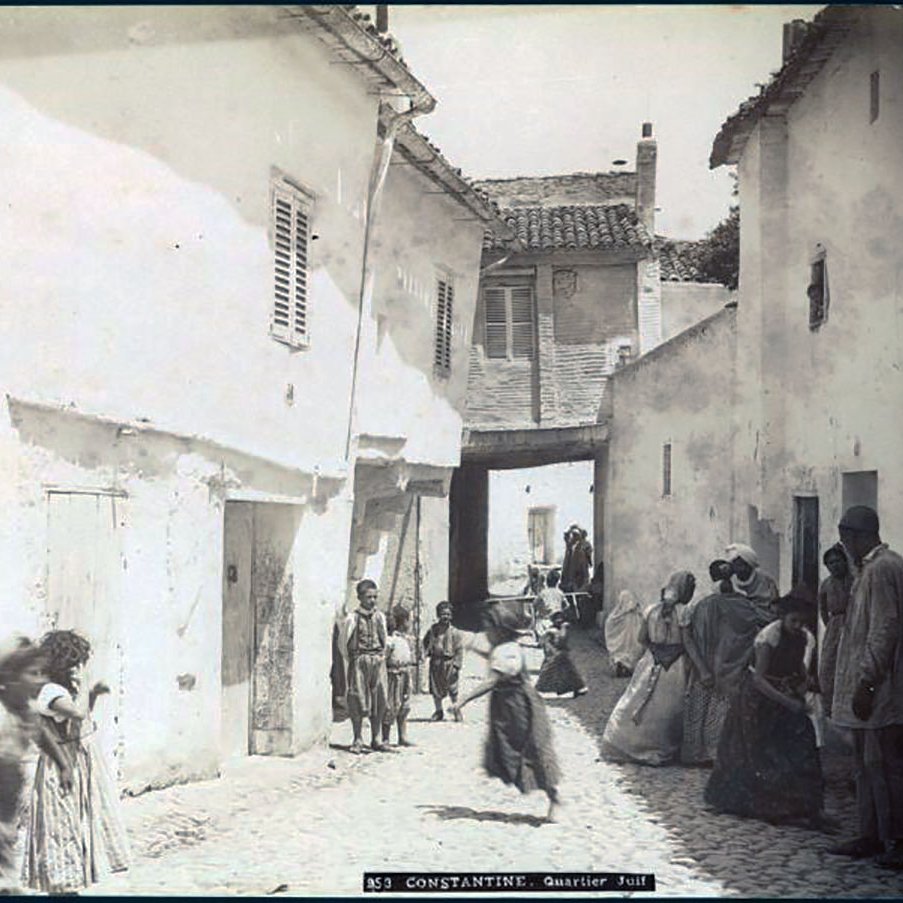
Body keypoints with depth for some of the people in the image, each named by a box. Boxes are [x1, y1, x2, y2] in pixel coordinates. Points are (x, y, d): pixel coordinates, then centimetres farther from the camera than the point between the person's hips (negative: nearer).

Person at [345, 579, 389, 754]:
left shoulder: (380, 616, 9)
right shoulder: (353, 618, -3)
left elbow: (384, 641, 11)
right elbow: (349, 645, -5)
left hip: (378, 661, 3)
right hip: (359, 660, -3)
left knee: (379, 701, 3)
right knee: (358, 701, -2)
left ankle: (376, 739, 12)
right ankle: (358, 740, 6)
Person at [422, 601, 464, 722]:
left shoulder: (455, 633, -4)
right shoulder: (433, 630, 5)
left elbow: (459, 650, -5)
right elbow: (426, 642, 20)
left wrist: (456, 665, -10)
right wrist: (427, 651, 3)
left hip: (449, 663, -3)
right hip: (435, 663, 3)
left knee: (453, 689, 0)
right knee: (435, 689, 8)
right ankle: (438, 711, 22)